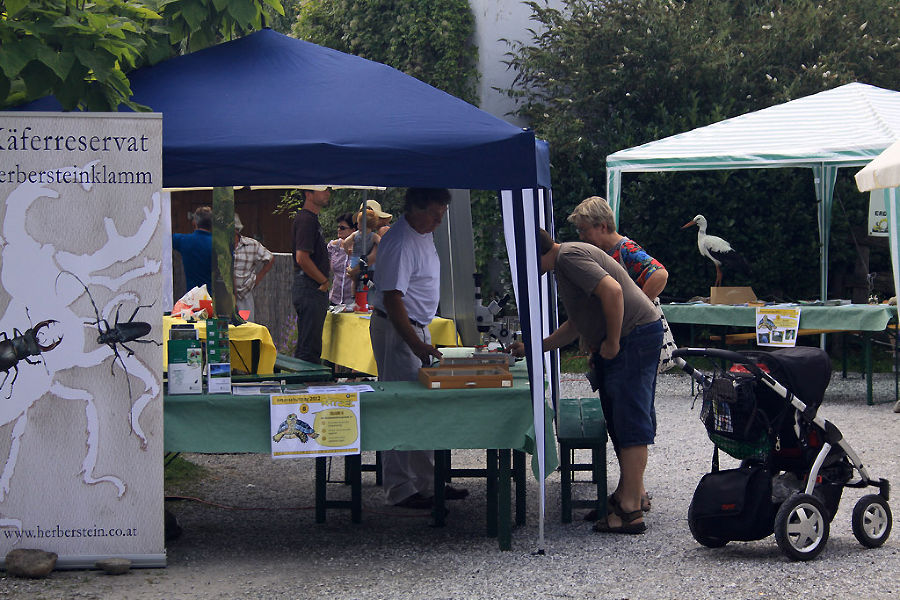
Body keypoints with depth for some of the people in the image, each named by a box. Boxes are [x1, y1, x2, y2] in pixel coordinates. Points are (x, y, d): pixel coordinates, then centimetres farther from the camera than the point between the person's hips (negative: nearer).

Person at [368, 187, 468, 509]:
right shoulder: (400, 244, -21)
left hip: (417, 329, 10)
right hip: (395, 330, -10)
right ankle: (401, 490, -4)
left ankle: (427, 482, 21)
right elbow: (392, 299, -26)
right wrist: (417, 345, -30)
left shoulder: (424, 234, 11)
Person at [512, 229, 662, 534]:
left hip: (636, 334, -11)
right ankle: (626, 495, 20)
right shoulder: (564, 261, 22)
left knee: (630, 423, -12)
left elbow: (612, 290, -26)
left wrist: (613, 343, -19)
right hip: (622, 341, 11)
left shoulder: (569, 257, -12)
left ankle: (630, 511, -14)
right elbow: (575, 326, 29)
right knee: (621, 423, 14)